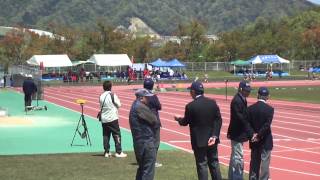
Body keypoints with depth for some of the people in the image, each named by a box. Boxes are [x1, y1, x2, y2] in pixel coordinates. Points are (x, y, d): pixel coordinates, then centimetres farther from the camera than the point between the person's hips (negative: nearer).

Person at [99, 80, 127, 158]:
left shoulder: (101, 96, 4)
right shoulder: (112, 95, -11)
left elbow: (101, 106, 12)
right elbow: (119, 105, -5)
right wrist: (117, 100, 11)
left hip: (104, 119, 5)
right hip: (113, 118, -5)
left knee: (106, 135, 9)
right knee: (117, 135, 0)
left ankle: (107, 152, 11)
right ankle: (118, 152, -2)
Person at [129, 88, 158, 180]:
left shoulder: (135, 106, 15)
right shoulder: (140, 107, -17)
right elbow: (154, 120, -13)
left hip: (138, 142, 10)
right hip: (146, 142, -10)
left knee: (142, 168, 20)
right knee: (148, 170, -5)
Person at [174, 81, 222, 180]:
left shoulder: (190, 106, -15)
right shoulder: (213, 102, -1)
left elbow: (185, 122, -3)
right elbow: (218, 120, -3)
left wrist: (179, 119, 19)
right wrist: (214, 135, -5)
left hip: (199, 141, -5)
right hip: (212, 139, 5)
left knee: (202, 165, 2)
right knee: (214, 163, 15)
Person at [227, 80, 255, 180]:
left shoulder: (241, 100, 9)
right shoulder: (237, 101, -21)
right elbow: (240, 118, -25)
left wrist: (250, 132, 10)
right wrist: (250, 132, -21)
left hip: (238, 133, 11)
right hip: (237, 133, -11)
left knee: (235, 156, 18)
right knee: (238, 157, -5)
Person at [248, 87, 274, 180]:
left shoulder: (250, 108, -3)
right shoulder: (269, 109, -12)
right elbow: (267, 125, -18)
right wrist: (259, 136, -12)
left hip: (254, 141, 4)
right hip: (265, 141, -4)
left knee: (254, 162, 14)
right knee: (264, 162, 3)